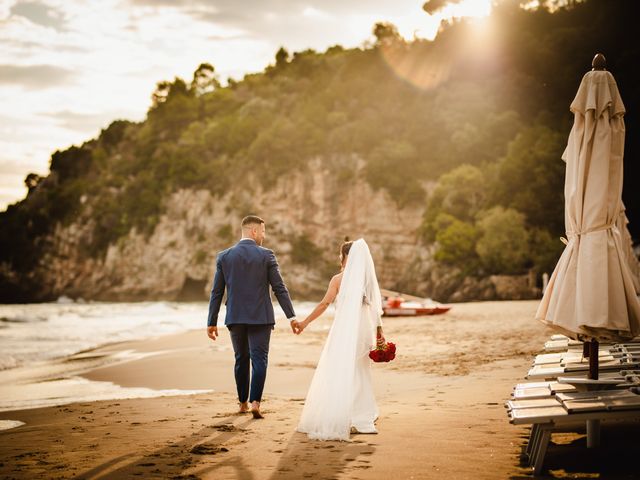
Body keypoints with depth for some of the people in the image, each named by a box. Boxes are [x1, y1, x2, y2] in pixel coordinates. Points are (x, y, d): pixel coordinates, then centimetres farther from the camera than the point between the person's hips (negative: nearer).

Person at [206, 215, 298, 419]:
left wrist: (212, 322, 7)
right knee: (259, 359, 1)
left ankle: (243, 403, 22)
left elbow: (216, 292, 2)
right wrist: (291, 316, -2)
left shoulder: (224, 256, 1)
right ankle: (255, 402, -12)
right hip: (260, 317, -3)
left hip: (235, 318, 3)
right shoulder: (266, 255, -6)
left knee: (241, 360, 15)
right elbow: (280, 289, -7)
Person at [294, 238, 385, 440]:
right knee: (359, 374, 16)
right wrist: (379, 331, 13)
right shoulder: (367, 278, 7)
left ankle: (340, 421, -3)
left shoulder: (339, 279, -7)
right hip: (363, 331, 6)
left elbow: (324, 304, -8)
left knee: (338, 374, -1)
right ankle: (362, 419, 19)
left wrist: (305, 322, -2)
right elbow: (375, 307, 7)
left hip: (344, 331, -6)